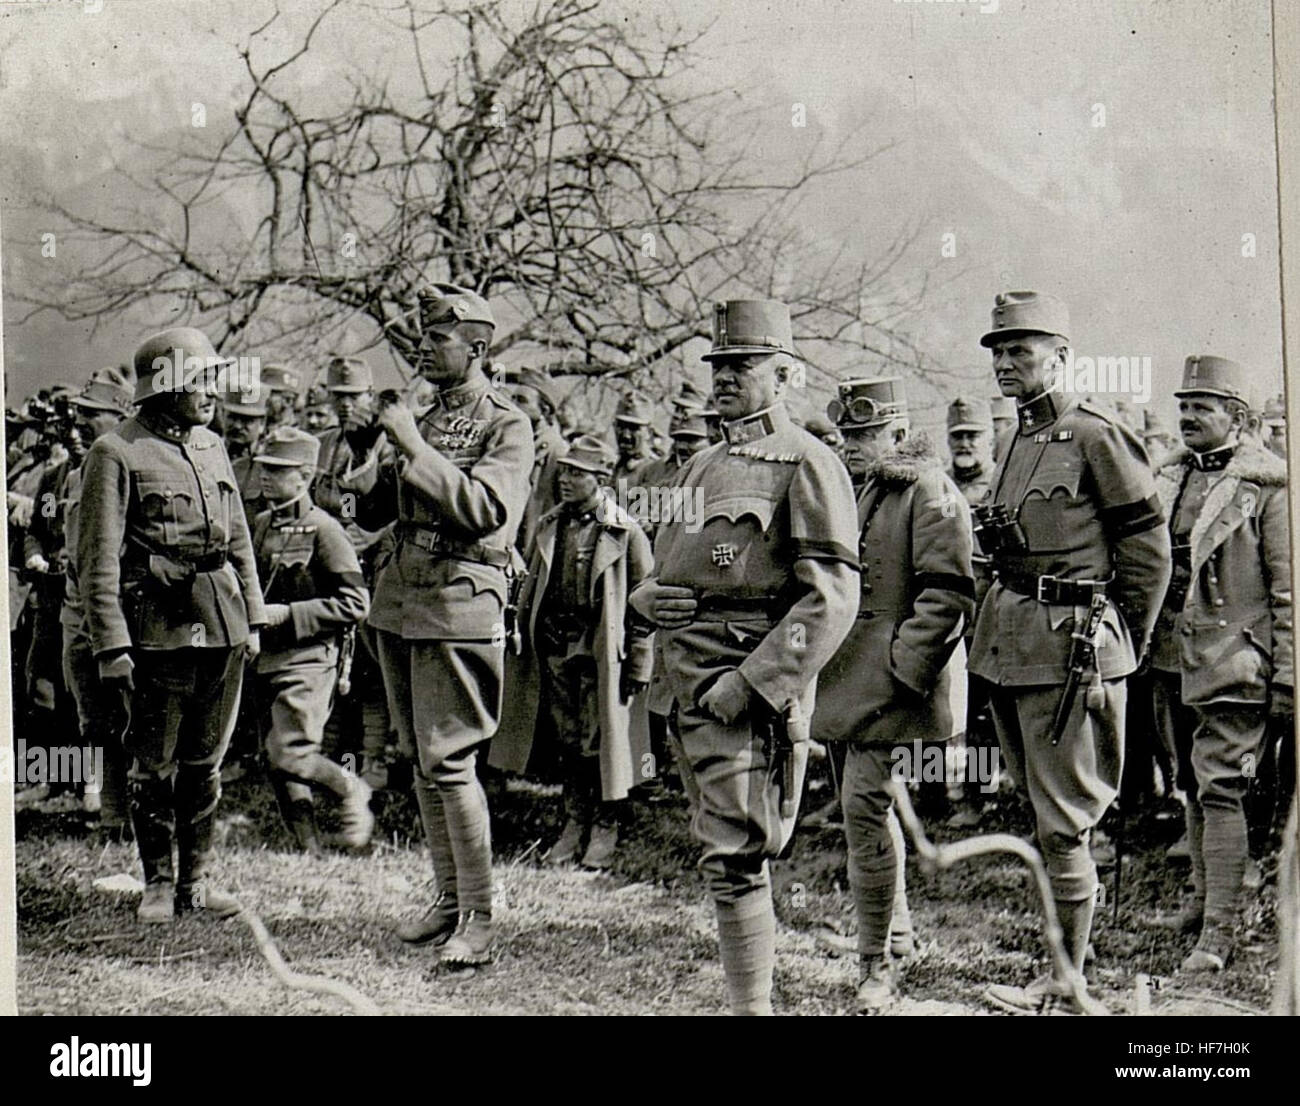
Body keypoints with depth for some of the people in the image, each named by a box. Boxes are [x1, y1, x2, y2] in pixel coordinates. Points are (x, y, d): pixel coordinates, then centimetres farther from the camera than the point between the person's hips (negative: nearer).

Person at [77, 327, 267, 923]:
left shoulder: (212, 447, 13)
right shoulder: (116, 453, -6)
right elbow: (98, 558, -9)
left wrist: (253, 618, 15)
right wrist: (111, 645, -14)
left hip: (221, 624, 6)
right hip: (158, 626, -5)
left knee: (206, 759, 11)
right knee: (153, 764, 3)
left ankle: (196, 878, 20)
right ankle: (157, 884, 15)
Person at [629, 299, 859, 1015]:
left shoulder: (807, 465, -6)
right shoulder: (701, 467, 20)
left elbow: (831, 599, -15)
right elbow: (662, 570, 27)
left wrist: (751, 682, -21)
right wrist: (652, 598, 2)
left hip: (754, 684, -8)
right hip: (688, 681, 9)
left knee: (733, 858, -12)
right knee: (719, 851, 14)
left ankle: (750, 1004, -8)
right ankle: (749, 978, 25)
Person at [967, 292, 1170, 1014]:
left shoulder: (1096, 437, -10)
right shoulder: (1015, 442, 14)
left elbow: (1150, 551, -6)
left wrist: (1122, 646, 0)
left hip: (1068, 642, -8)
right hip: (1004, 644, 9)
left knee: (1063, 820, -5)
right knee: (1042, 810, 14)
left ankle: (1068, 983, 3)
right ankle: (1061, 966, 24)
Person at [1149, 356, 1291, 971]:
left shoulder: (1268, 485, -7)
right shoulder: (1168, 479, 12)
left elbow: (1289, 589, -8)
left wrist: (1286, 674, -11)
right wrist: (1144, 644, 18)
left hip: (1232, 660, -7)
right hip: (1173, 659, 7)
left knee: (1220, 791, -10)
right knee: (1193, 787, 16)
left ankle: (1220, 931, -8)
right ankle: (1205, 896, 30)